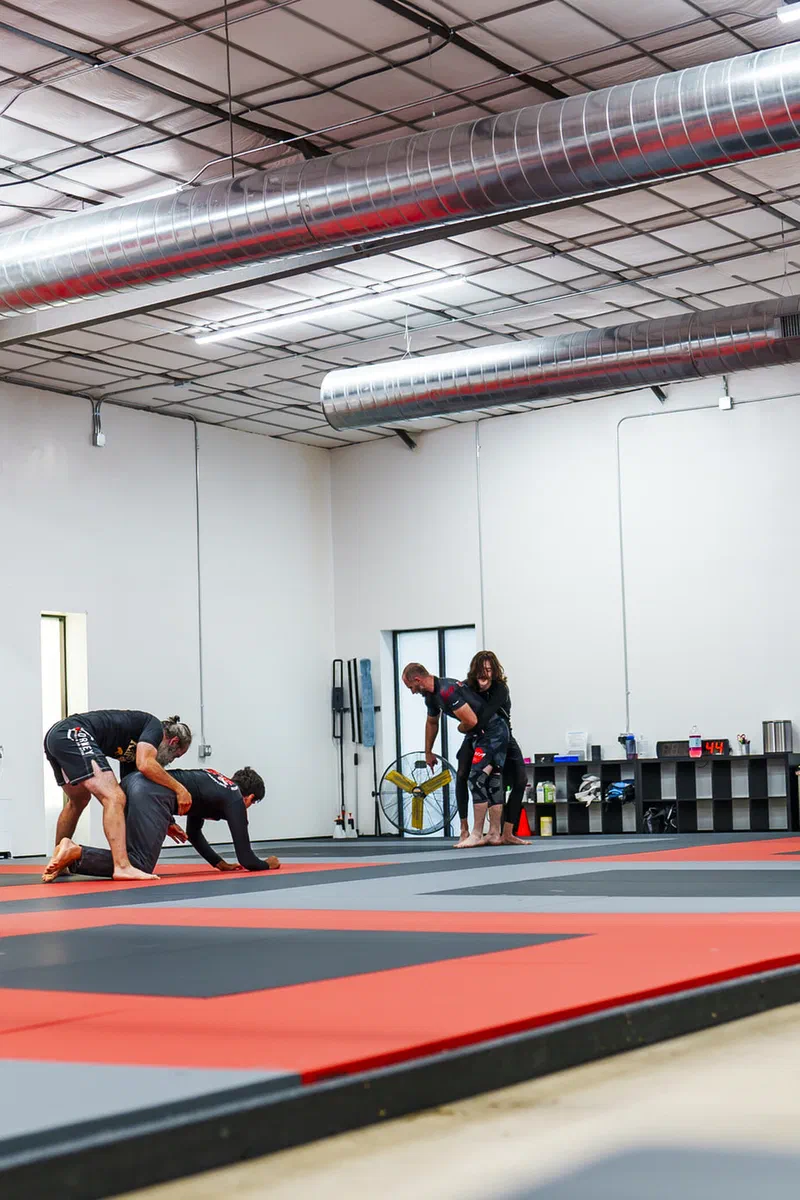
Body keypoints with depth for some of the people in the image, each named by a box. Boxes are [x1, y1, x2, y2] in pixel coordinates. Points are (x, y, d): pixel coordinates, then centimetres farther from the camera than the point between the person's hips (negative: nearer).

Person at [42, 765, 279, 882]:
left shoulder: (214, 785, 36)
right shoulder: (234, 799, 13)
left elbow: (193, 832, 45)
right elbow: (246, 859, 14)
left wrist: (220, 864, 44)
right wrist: (268, 864, 34)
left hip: (132, 781, 9)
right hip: (152, 795, -9)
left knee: (127, 858, 15)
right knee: (139, 866, -11)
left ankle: (70, 857, -5)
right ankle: (75, 853, -26)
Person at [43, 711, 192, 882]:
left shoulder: (135, 746, 29)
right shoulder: (155, 726, 5)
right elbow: (145, 764, -14)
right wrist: (179, 788, -5)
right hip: (74, 734, -10)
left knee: (78, 801, 32)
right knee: (114, 798, -15)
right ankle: (122, 867, -24)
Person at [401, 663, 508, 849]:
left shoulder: (447, 691, -23)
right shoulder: (432, 696, 10)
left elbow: (471, 722, -26)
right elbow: (432, 723, 29)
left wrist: (461, 729, -2)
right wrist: (428, 753, 39)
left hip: (492, 732, -10)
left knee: (476, 778, -14)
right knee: (492, 782, 10)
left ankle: (477, 835, -12)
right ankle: (495, 834, 13)